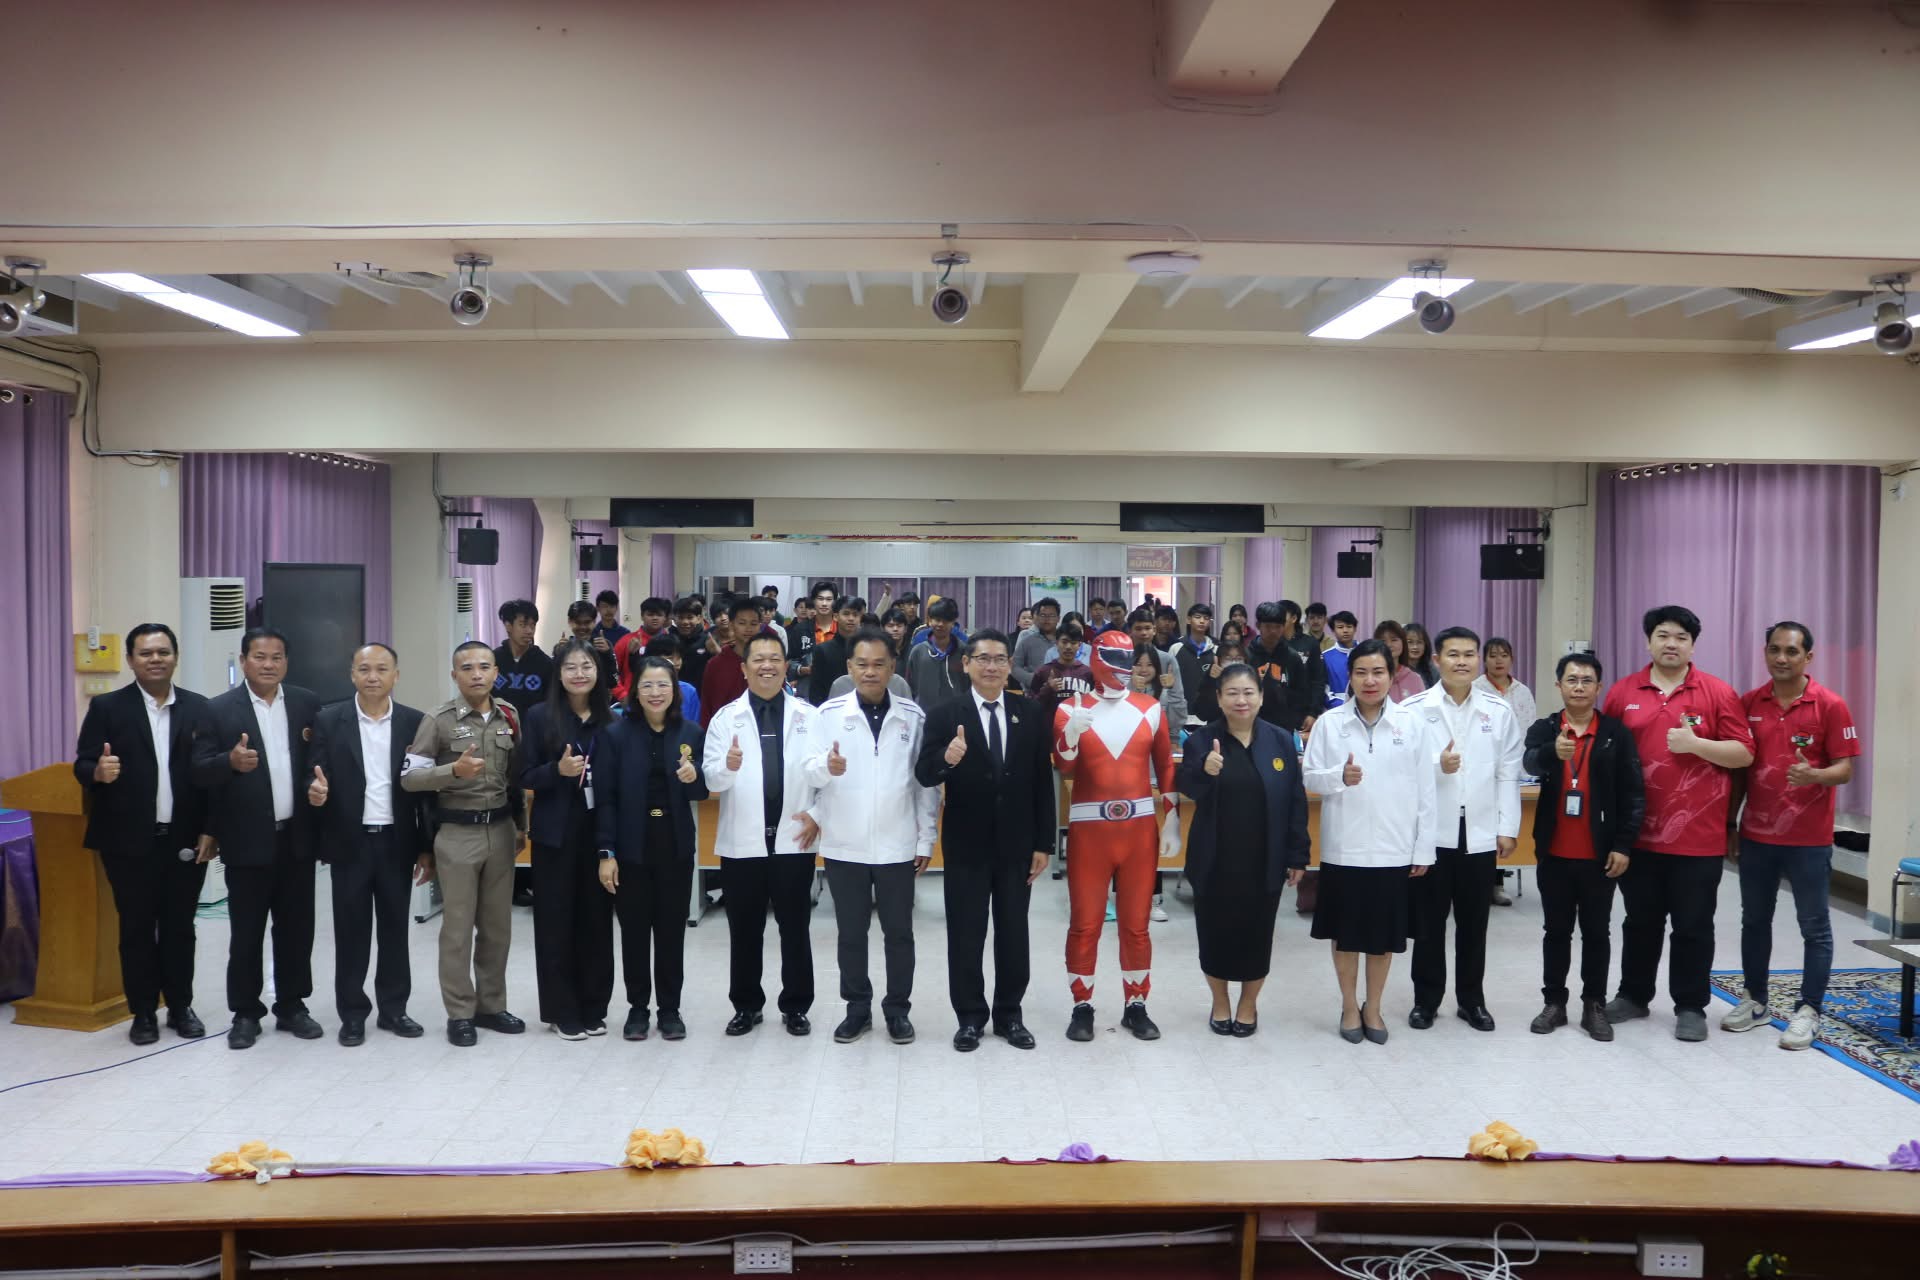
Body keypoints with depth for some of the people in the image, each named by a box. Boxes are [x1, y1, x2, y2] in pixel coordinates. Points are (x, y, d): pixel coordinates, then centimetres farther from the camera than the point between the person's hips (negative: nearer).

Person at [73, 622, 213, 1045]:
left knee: (180, 928, 10)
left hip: (185, 840, 1)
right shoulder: (107, 707, 0)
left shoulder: (200, 708, 4)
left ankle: (181, 1007, 22)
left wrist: (210, 831, -2)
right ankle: (143, 1012, 19)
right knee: (136, 929, 8)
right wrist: (98, 771, -28)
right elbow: (82, 765, -4)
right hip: (130, 841, -1)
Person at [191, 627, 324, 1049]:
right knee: (246, 932, 6)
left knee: (296, 928, 10)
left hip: (297, 837, 3)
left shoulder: (307, 704, 5)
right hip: (248, 840, -2)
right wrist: (230, 761, -28)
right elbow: (199, 771, -8)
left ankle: (291, 1006, 23)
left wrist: (315, 748, -11)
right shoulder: (219, 709, -4)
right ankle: (245, 1013, 18)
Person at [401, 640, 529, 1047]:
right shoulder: (439, 719, -7)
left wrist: (521, 824, 15)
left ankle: (491, 1006, 23)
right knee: (458, 928, 3)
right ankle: (460, 1014, 13)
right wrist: (454, 770, -26)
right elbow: (409, 776, -11)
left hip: (501, 830, 4)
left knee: (497, 925, 11)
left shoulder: (509, 716, 5)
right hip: (457, 833, -4)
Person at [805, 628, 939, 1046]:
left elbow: (926, 781, 4)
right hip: (844, 845, 0)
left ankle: (897, 1009, 23)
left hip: (897, 845, 0)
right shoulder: (829, 713, -3)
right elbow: (810, 772, -6)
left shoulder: (913, 715, 0)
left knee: (899, 932, 9)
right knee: (851, 932, 11)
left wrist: (926, 837, 2)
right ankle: (857, 1008, 25)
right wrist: (827, 766, -29)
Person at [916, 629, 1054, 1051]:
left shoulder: (1031, 717, 1)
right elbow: (923, 775, -13)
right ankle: (970, 1017, 20)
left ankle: (1009, 1015, 25)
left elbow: (1043, 784, 2)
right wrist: (946, 759, -36)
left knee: (1013, 934, 12)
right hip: (966, 845, -2)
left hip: (1017, 845, 2)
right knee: (965, 935, 7)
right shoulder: (944, 715, -6)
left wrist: (1044, 844, 0)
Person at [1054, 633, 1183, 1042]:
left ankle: (1136, 1007, 21)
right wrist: (1071, 733, -31)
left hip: (1140, 827, 2)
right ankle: (1082, 1007, 16)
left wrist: (1173, 821, 4)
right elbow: (1063, 769, -13)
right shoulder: (1071, 709, -2)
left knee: (1136, 923, 10)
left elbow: (1166, 768, 9)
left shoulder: (1150, 709, 5)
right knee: (1084, 924, 4)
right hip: (1089, 828, -2)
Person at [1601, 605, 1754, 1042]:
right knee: (1640, 921, 15)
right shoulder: (1622, 692, 4)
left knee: (1693, 927, 7)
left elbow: (1744, 753, -3)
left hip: (1698, 835, -2)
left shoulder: (1718, 693, -2)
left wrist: (1696, 744, -18)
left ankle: (1691, 1007, 19)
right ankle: (1633, 996, 28)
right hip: (1638, 832, 2)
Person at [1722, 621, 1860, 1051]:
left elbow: (1845, 768, -7)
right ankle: (1756, 1000, 25)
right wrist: (1729, 825, 9)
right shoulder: (1748, 704, 4)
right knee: (1754, 921, 12)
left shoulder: (1830, 705, -7)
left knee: (1814, 926, 4)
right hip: (1756, 835, 4)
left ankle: (1808, 1010, 14)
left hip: (1809, 838, -4)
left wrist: (1814, 775, -29)